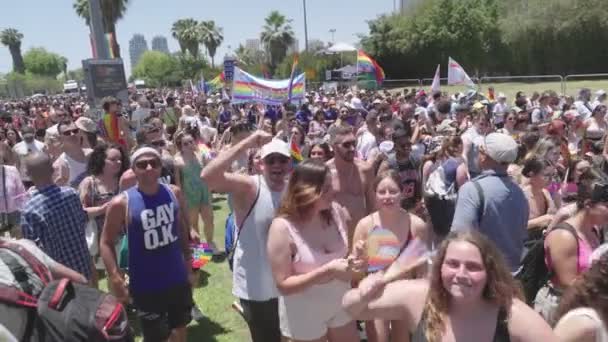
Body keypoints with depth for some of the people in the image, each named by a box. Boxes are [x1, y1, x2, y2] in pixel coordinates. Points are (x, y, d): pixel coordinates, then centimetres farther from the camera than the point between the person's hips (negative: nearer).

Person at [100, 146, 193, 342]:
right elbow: (106, 243, -9)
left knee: (180, 326, 24)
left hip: (178, 278, 4)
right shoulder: (121, 203, -16)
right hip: (147, 286, -4)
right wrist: (115, 278, -18)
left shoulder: (174, 193, -4)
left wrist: (188, 256, 13)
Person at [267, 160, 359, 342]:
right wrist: (327, 271, -28)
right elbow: (283, 285, -20)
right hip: (305, 315, -4)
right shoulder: (282, 227, -23)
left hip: (341, 304, 4)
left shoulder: (336, 212, -9)